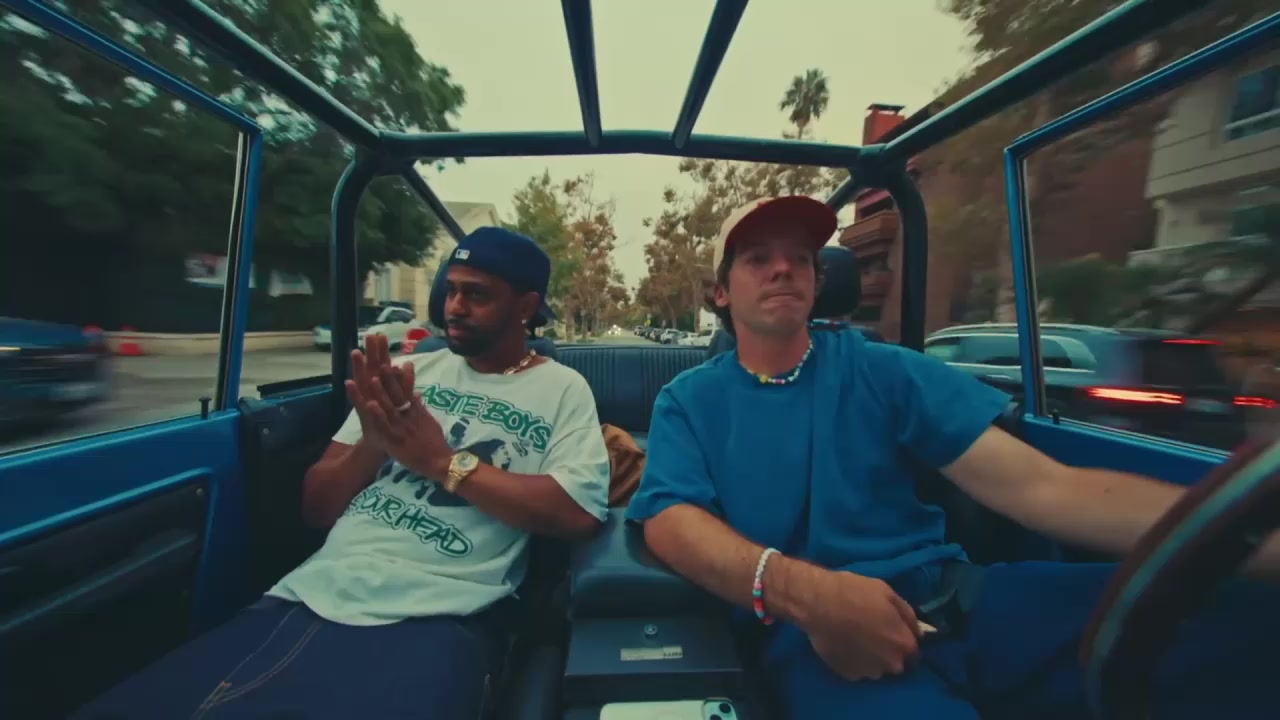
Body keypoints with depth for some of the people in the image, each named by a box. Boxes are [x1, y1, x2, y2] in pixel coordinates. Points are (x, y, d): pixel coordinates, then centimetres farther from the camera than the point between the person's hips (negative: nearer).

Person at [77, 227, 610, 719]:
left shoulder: (562, 389, 0)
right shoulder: (416, 370, 11)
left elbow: (578, 513, -14)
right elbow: (316, 508, 12)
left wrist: (443, 461, -13)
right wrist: (371, 443, -10)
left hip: (430, 618, -4)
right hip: (313, 593, 5)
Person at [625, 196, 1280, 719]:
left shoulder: (881, 370, 7)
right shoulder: (688, 400, 5)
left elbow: (1037, 484, 0)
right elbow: (670, 520, -8)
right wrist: (802, 590, -26)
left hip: (951, 599, 3)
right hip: (808, 627, -2)